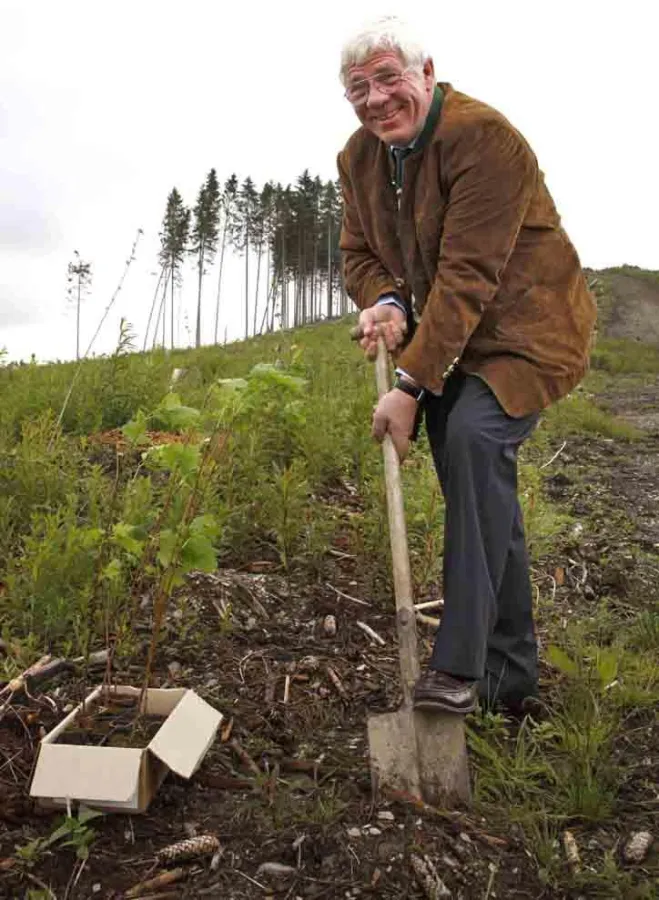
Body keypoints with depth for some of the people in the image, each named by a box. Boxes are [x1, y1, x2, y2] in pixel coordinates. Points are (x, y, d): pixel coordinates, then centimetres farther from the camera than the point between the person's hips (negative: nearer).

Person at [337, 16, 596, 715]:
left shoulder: (482, 137, -21)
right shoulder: (359, 156, 4)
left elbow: (467, 277, -27)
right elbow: (358, 253, 8)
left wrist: (410, 385, -29)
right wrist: (384, 302, -16)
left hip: (524, 329, -7)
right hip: (450, 339, 7)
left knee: (475, 436, -31)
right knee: (478, 487, 6)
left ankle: (461, 667, -24)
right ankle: (510, 673, 20)